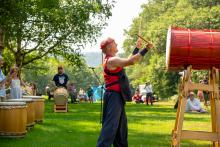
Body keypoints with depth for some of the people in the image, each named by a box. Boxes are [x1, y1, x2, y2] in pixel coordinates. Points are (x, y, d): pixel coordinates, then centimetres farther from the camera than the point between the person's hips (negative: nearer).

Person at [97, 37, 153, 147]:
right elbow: (131, 61, -26)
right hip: (114, 96, -11)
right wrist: (145, 49, -20)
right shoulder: (111, 60, -16)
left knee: (121, 124, 17)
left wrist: (137, 48, 27)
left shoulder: (112, 60, 16)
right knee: (110, 125, -15)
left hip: (116, 96, 11)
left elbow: (128, 60, 27)